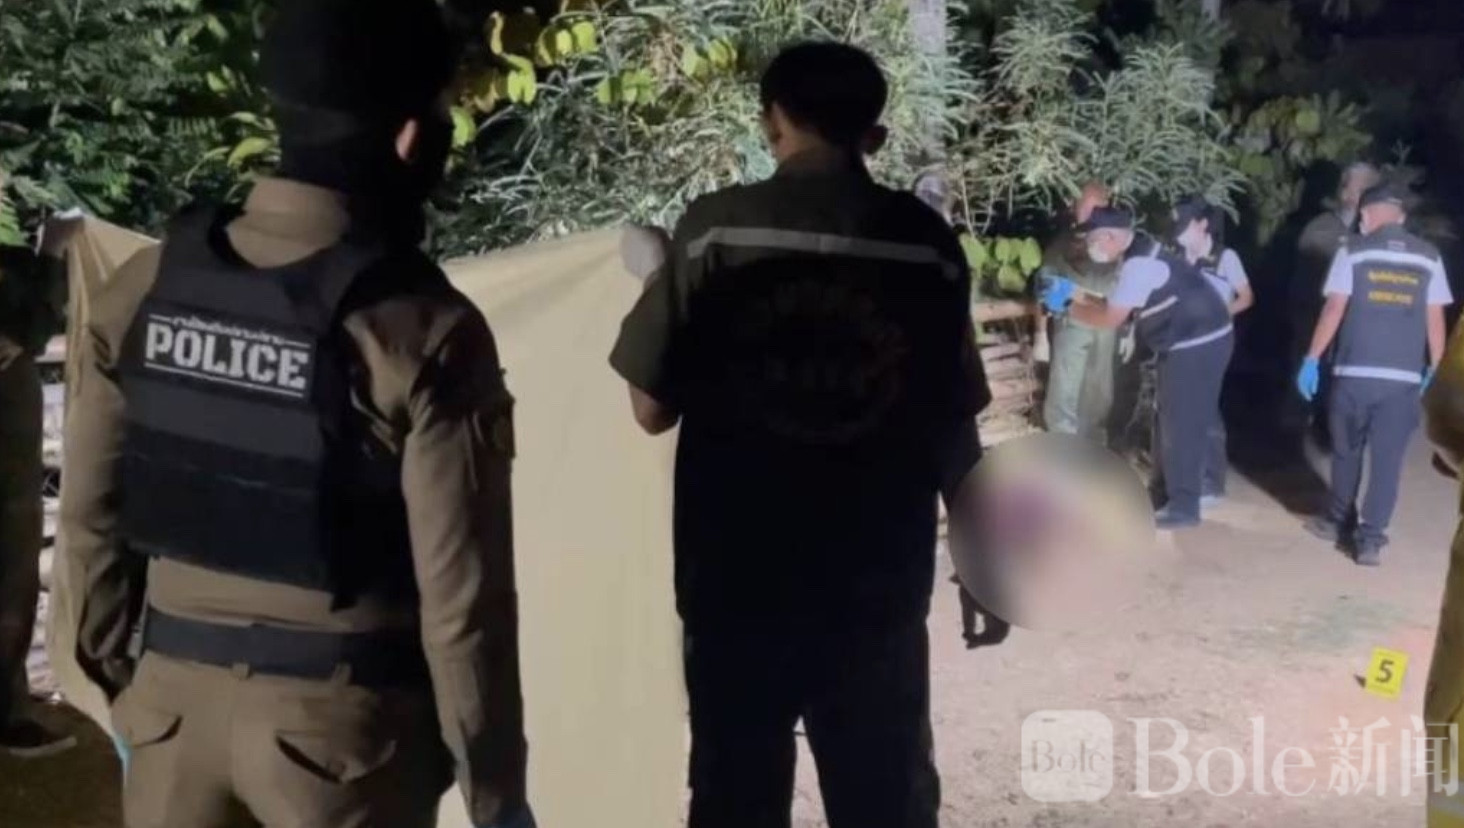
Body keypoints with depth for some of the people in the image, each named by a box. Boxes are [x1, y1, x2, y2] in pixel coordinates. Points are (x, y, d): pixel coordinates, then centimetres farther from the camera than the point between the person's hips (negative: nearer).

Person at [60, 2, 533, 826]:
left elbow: (94, 514, 5)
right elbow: (463, 593, -17)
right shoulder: (425, 332, -20)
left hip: (174, 698, 5)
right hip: (343, 719, -4)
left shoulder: (147, 286, -3)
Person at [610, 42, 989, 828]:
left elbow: (654, 408, -5)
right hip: (878, 582, 1)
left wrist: (664, 293, 13)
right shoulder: (924, 241, -4)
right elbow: (952, 425, -2)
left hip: (736, 579, 0)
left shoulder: (713, 229, -7)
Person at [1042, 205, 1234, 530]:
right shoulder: (1141, 256, 10)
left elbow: (1110, 318, -20)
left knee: (1182, 425, -3)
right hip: (1191, 342, 10)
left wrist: (1067, 306, -8)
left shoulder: (1139, 264, -21)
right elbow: (1117, 307, 15)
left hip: (1198, 345, -10)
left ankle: (1183, 507, 6)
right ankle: (1173, 495, 30)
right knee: (1175, 422, 18)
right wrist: (1076, 294, 9)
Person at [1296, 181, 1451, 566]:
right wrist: (1434, 370, 11)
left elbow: (1334, 310, -6)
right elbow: (1435, 320, 2)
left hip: (1354, 372, -1)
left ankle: (1338, 521, 31)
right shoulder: (1429, 257, 4)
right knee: (1387, 460, 5)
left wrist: (1312, 359, -1)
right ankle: (1370, 538, 2)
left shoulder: (1354, 251, -2)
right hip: (1404, 377, 1)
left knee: (1346, 451, 17)